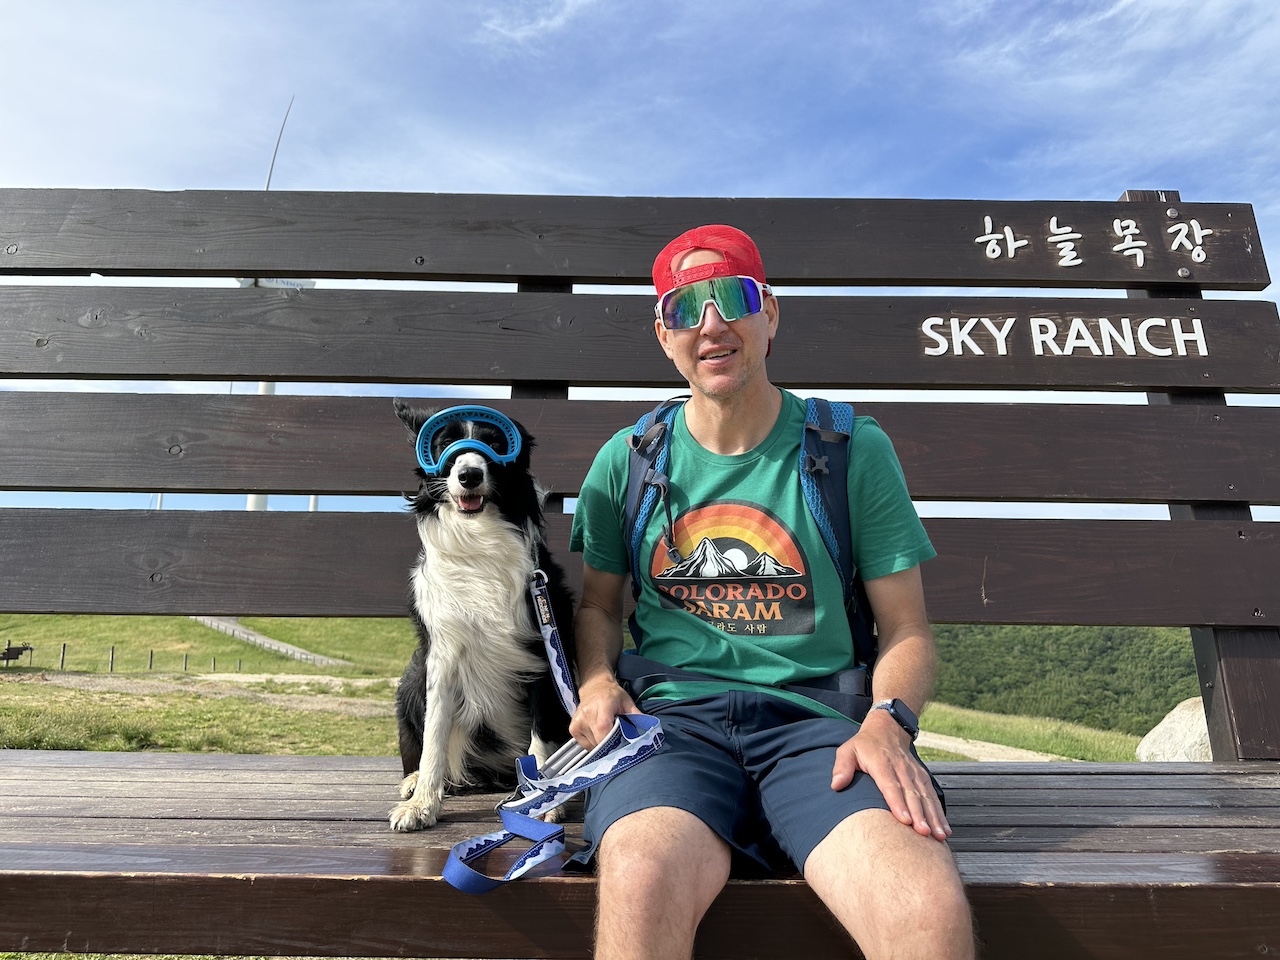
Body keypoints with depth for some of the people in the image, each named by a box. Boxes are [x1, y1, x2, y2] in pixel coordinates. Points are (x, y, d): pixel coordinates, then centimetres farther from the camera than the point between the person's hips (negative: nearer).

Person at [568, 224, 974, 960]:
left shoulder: (855, 450, 9)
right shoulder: (627, 459, 13)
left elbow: (907, 629, 10)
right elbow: (598, 604, 22)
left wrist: (888, 720, -10)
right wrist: (598, 683, 0)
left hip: (814, 723, 1)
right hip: (671, 719, 0)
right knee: (644, 880, -35)